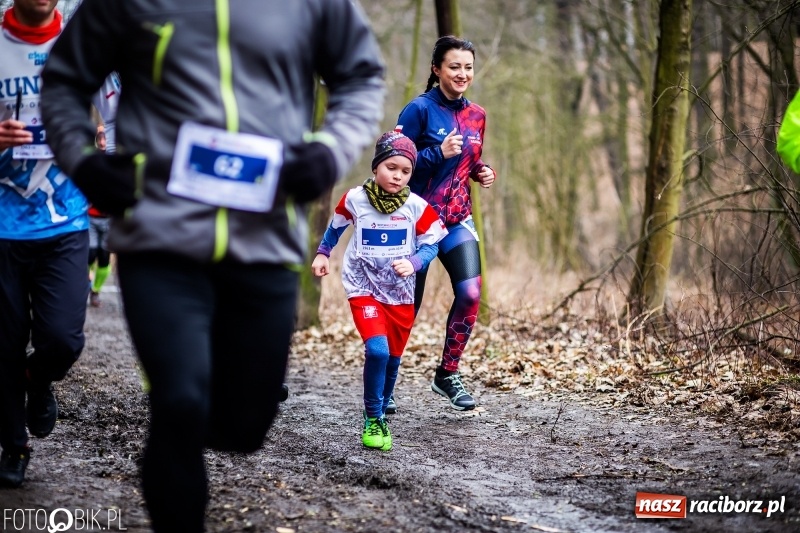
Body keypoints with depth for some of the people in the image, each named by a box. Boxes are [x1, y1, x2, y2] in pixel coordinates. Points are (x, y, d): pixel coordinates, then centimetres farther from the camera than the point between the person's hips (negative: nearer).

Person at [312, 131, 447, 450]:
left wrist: (413, 263, -23)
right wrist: (323, 253, 14)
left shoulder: (417, 207, -10)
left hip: (400, 293, 2)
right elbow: (336, 226, 12)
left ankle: (380, 416, 38)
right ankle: (372, 420, -6)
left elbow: (431, 245, -5)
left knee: (392, 359, 14)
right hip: (364, 289, -2)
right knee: (377, 350, -21)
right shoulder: (355, 199, -9)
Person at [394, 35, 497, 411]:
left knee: (470, 292, -13)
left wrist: (484, 172, -1)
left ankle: (447, 375, 4)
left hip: (457, 219, 5)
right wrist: (439, 153, -25)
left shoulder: (476, 116, 7)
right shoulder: (420, 109, -11)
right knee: (407, 303, 4)